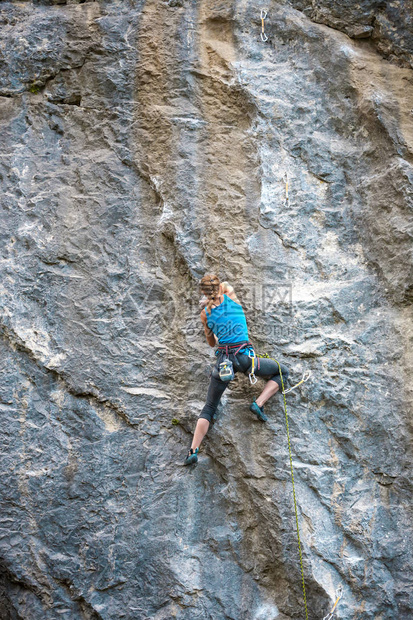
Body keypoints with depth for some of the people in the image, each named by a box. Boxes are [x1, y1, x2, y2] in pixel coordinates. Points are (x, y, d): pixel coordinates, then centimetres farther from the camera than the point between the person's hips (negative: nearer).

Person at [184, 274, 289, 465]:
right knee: (282, 372, 21)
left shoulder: (205, 314, 8)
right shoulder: (231, 296, 2)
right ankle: (259, 403, 2)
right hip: (244, 356, -2)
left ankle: (193, 450, 2)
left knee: (209, 408, 14)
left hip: (223, 358, 3)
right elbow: (226, 285, 28)